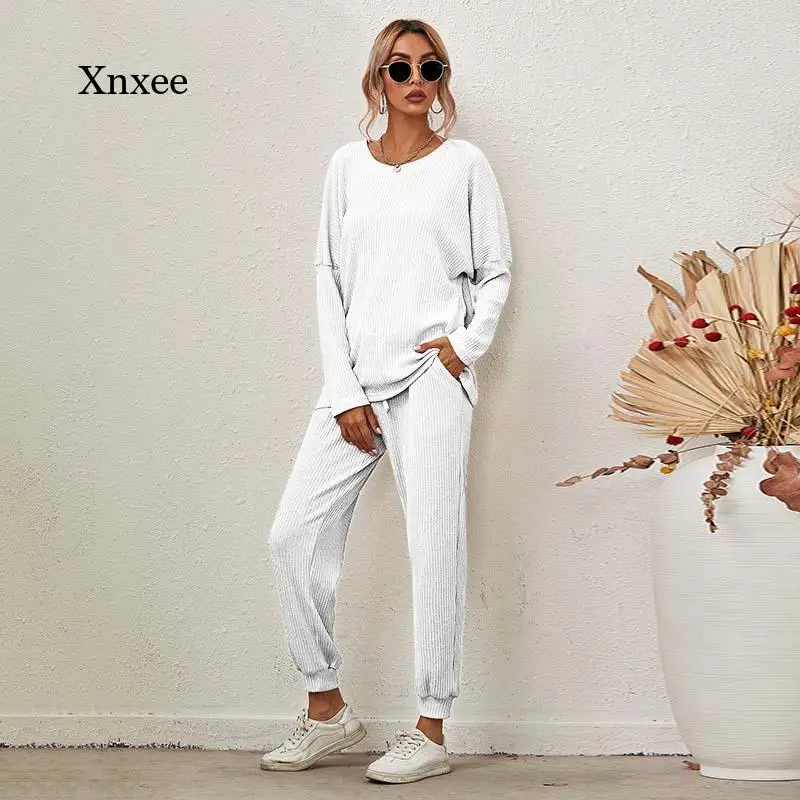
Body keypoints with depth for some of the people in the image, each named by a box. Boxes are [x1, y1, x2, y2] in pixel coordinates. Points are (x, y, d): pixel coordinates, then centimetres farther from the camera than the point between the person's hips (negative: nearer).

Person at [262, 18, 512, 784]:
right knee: (295, 534, 0)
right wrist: (344, 391, -1)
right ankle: (326, 708, 15)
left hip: (431, 376, -3)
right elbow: (329, 276, 8)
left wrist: (467, 343, -8)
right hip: (355, 380, 4)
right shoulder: (348, 164, 11)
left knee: (433, 546, -5)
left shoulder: (464, 163, 6)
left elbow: (495, 272, 10)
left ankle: (431, 731, 4)